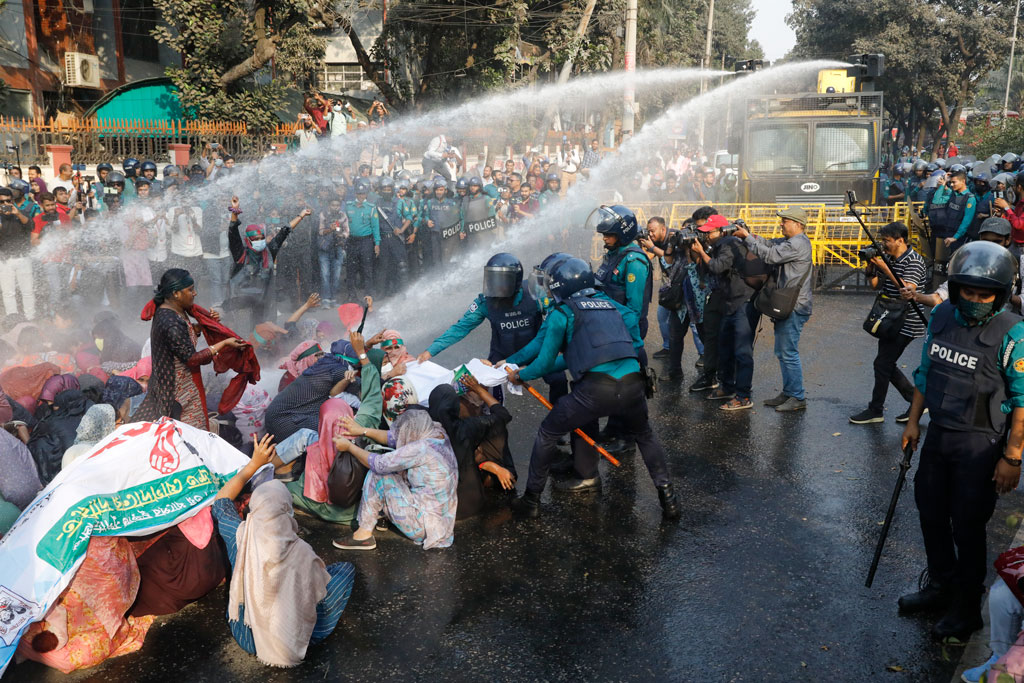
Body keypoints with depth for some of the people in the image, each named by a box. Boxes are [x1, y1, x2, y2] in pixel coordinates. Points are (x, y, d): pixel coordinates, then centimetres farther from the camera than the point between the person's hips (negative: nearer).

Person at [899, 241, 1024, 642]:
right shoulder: (941, 317, 0)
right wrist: (913, 421, 11)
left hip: (979, 444, -6)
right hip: (938, 435, 6)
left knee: (967, 526, 5)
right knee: (930, 511, 18)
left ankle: (966, 608, 25)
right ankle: (941, 585, 40)